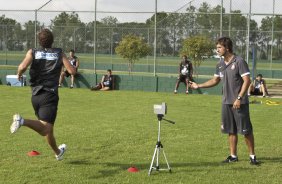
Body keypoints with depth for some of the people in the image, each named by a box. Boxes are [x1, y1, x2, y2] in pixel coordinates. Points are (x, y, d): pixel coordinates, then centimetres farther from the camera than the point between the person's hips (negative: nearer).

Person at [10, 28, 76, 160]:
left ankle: (58, 152, 35)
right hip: (50, 95, -4)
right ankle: (22, 121, -38)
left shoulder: (33, 52, 4)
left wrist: (19, 74, 6)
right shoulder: (59, 53, 4)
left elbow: (23, 66, -15)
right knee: (45, 129, -15)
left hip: (35, 95, 4)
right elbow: (72, 71, -2)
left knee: (46, 129, 20)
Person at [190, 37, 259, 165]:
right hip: (226, 102, 6)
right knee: (231, 130, 10)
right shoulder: (220, 64, 9)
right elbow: (215, 80, 21)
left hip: (239, 103, -6)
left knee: (246, 130, -2)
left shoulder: (239, 62, -11)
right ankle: (233, 156, 18)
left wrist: (239, 98, -18)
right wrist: (198, 85, 13)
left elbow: (247, 81, -14)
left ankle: (252, 156, 9)